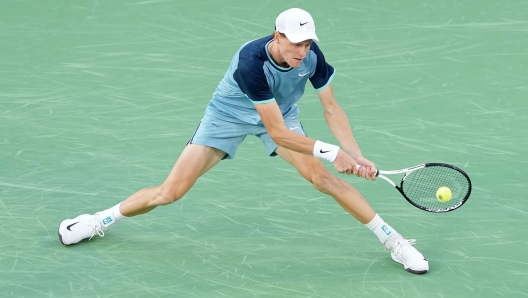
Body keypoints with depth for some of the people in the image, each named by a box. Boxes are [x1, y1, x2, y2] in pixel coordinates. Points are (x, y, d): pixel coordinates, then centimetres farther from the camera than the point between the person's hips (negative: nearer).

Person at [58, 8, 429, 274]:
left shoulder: (312, 55, -25)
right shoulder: (252, 63, -39)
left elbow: (332, 109, -15)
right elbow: (278, 133, -37)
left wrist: (356, 156, -28)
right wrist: (331, 152, -39)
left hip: (280, 113, 3)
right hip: (229, 115, -3)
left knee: (320, 175, -18)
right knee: (171, 191, -5)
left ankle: (393, 240, -10)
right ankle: (103, 219, 19)